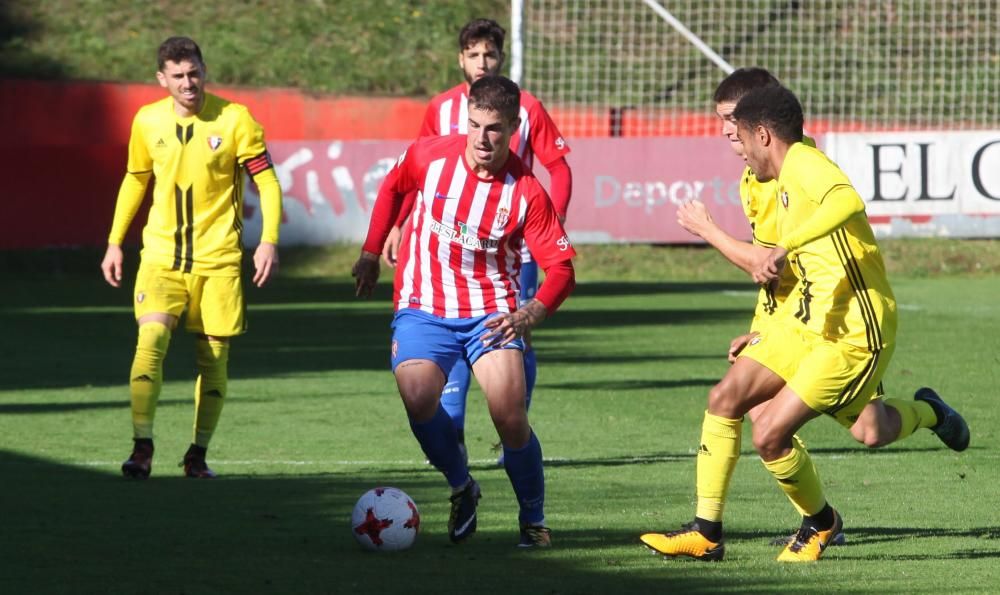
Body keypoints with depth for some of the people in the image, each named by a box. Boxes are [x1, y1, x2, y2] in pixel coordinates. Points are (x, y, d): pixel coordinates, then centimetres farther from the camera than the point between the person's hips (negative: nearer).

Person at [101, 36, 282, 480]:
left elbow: (267, 182, -3)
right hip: (161, 255, 1)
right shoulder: (147, 122, 3)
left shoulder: (234, 119, -6)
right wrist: (115, 242, 15)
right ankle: (142, 447, -19)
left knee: (213, 356, 2)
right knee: (151, 339, -18)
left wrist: (268, 241, -14)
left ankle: (198, 454, 15)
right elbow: (135, 181, 18)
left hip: (218, 257, -1)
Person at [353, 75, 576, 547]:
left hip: (491, 312, -1)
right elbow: (392, 187, 15)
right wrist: (371, 252, 18)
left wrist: (531, 313, -31)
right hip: (423, 308, 1)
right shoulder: (430, 156, -8)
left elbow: (561, 266, -13)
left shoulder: (526, 193, -12)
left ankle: (533, 520, 5)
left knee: (510, 416, -18)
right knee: (418, 399, -25)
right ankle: (461, 488, 3)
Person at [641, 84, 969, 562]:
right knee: (727, 396, 0)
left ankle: (820, 522, 16)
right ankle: (705, 532, 7)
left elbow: (848, 201, -38)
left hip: (852, 335, -10)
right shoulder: (787, 180, 16)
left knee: (769, 436, -13)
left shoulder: (802, 161, -15)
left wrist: (784, 248, -41)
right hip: (806, 320, 10)